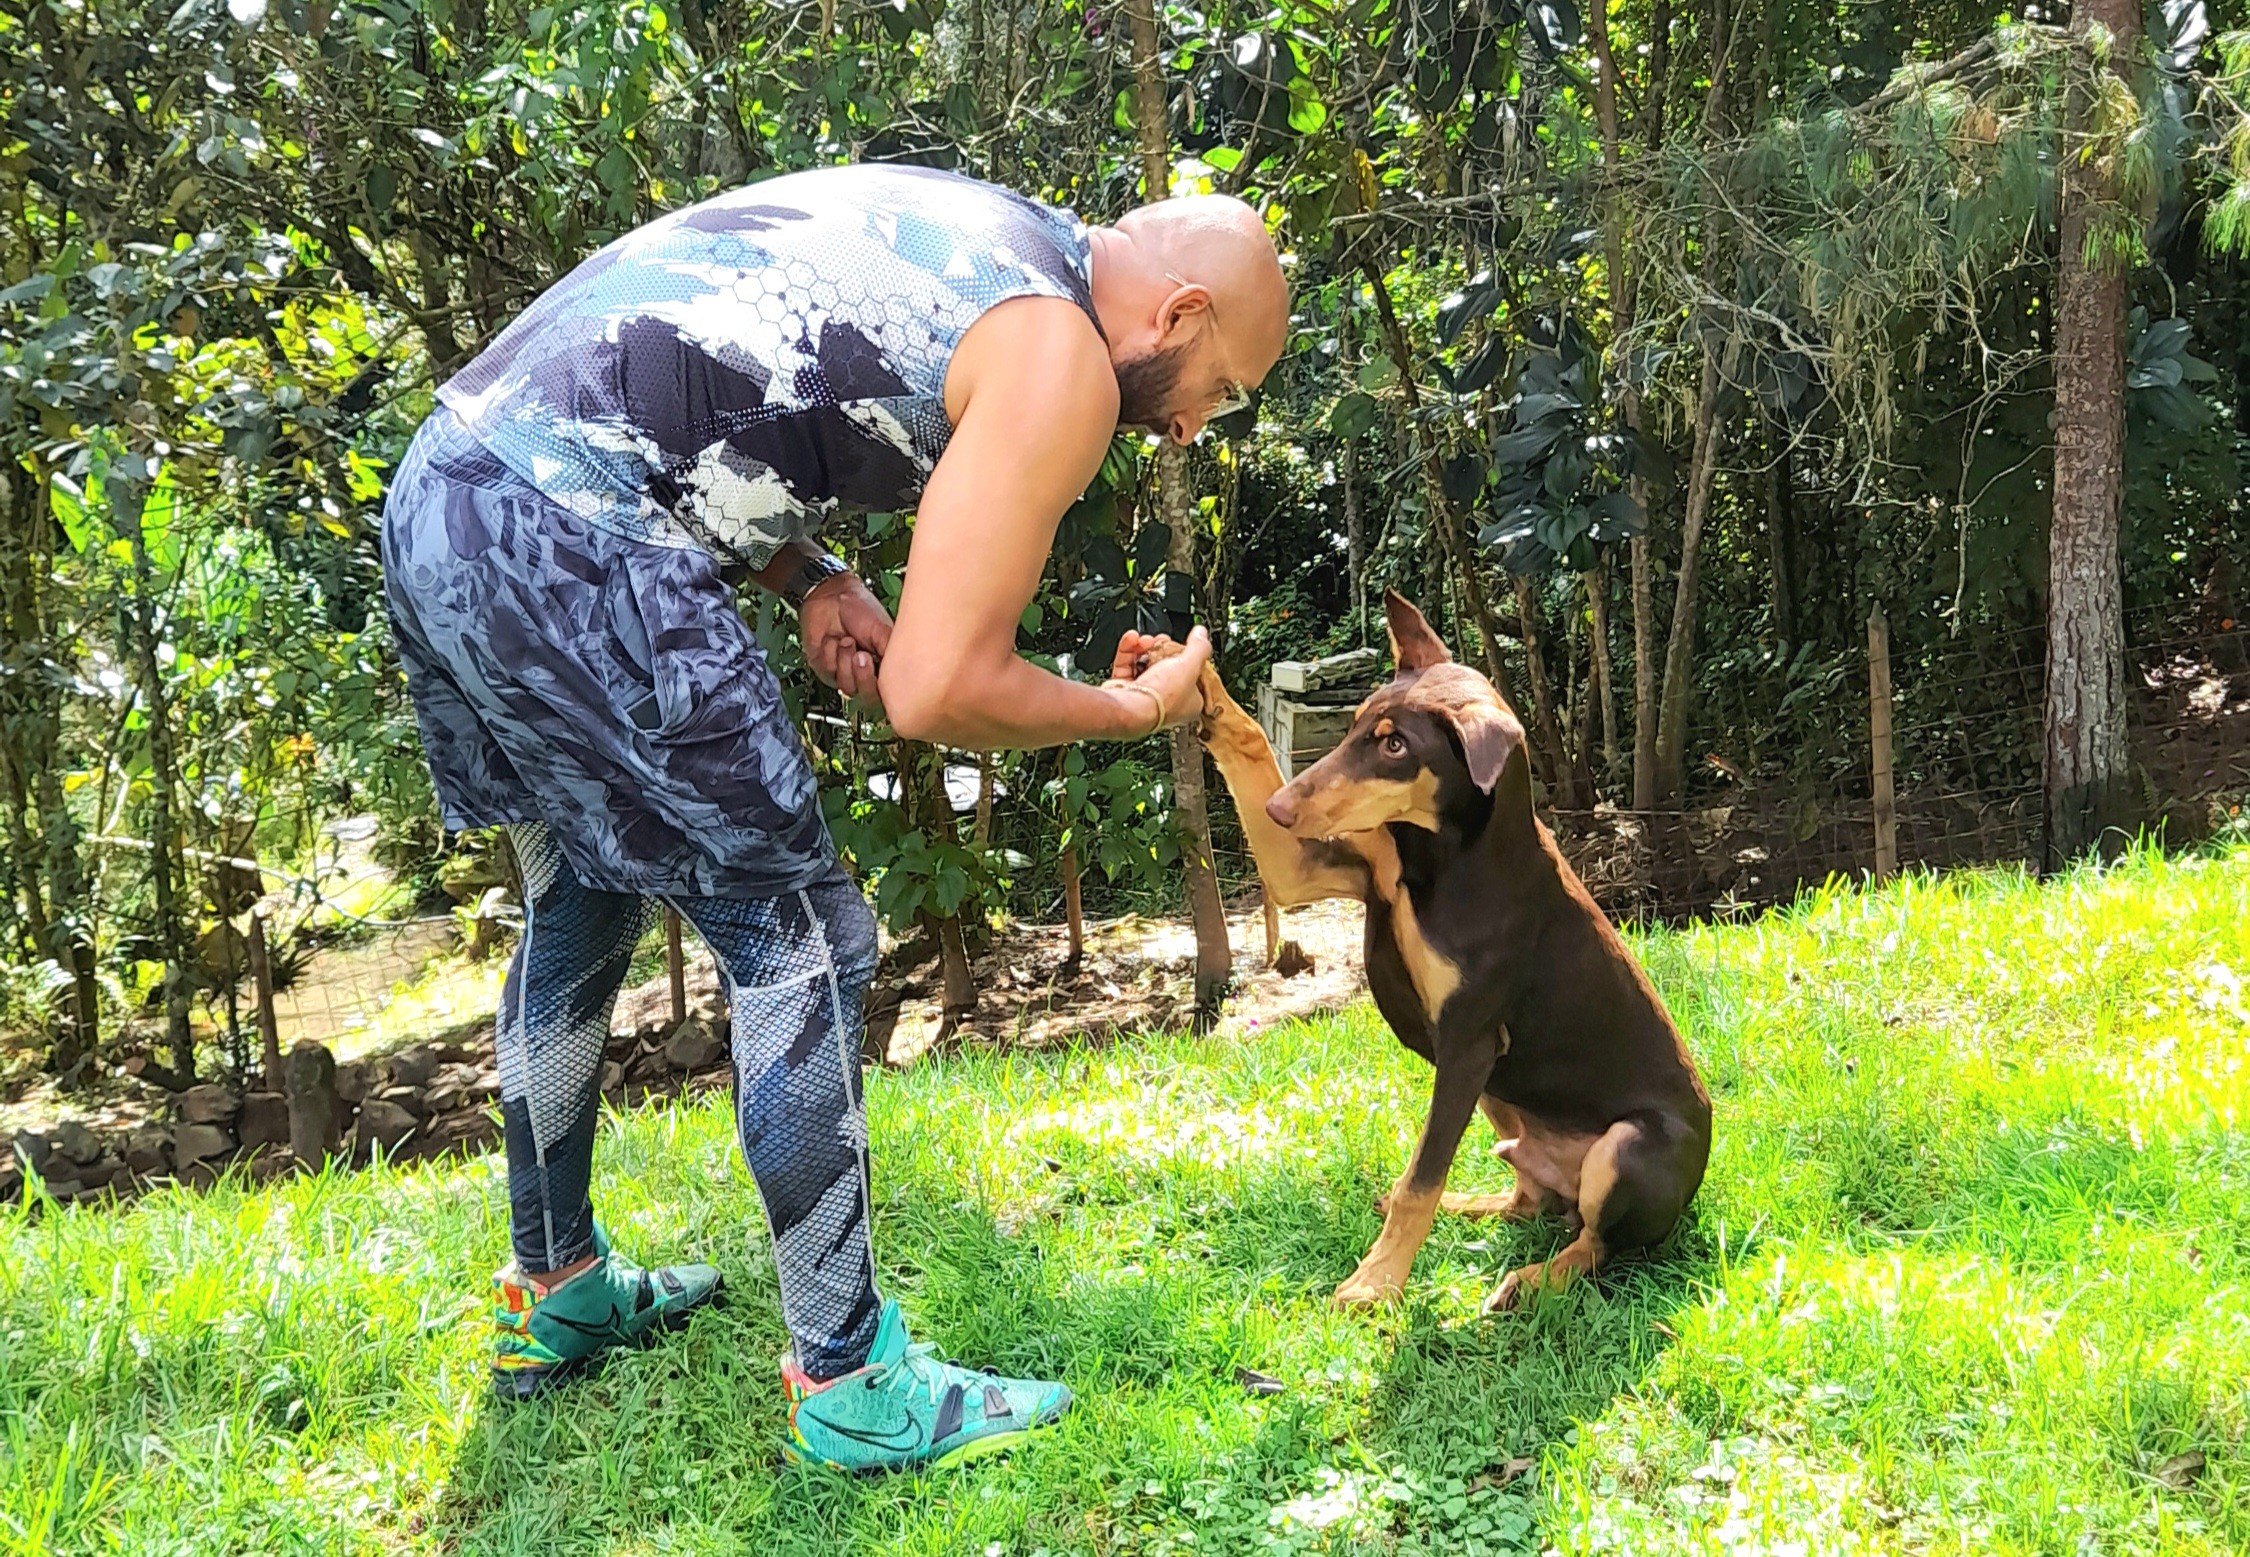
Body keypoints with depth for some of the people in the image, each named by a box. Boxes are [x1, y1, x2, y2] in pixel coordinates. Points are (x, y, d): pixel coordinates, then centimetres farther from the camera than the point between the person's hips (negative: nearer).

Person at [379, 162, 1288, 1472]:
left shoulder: (964, 234, 21)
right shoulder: (1060, 365, -7)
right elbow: (936, 691, -12)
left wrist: (810, 581, 10)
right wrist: (1133, 711, 5)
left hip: (437, 492, 10)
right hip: (568, 546, -10)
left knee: (581, 906, 24)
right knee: (799, 943, 1)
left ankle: (555, 1295, 40)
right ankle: (852, 1384, 11)